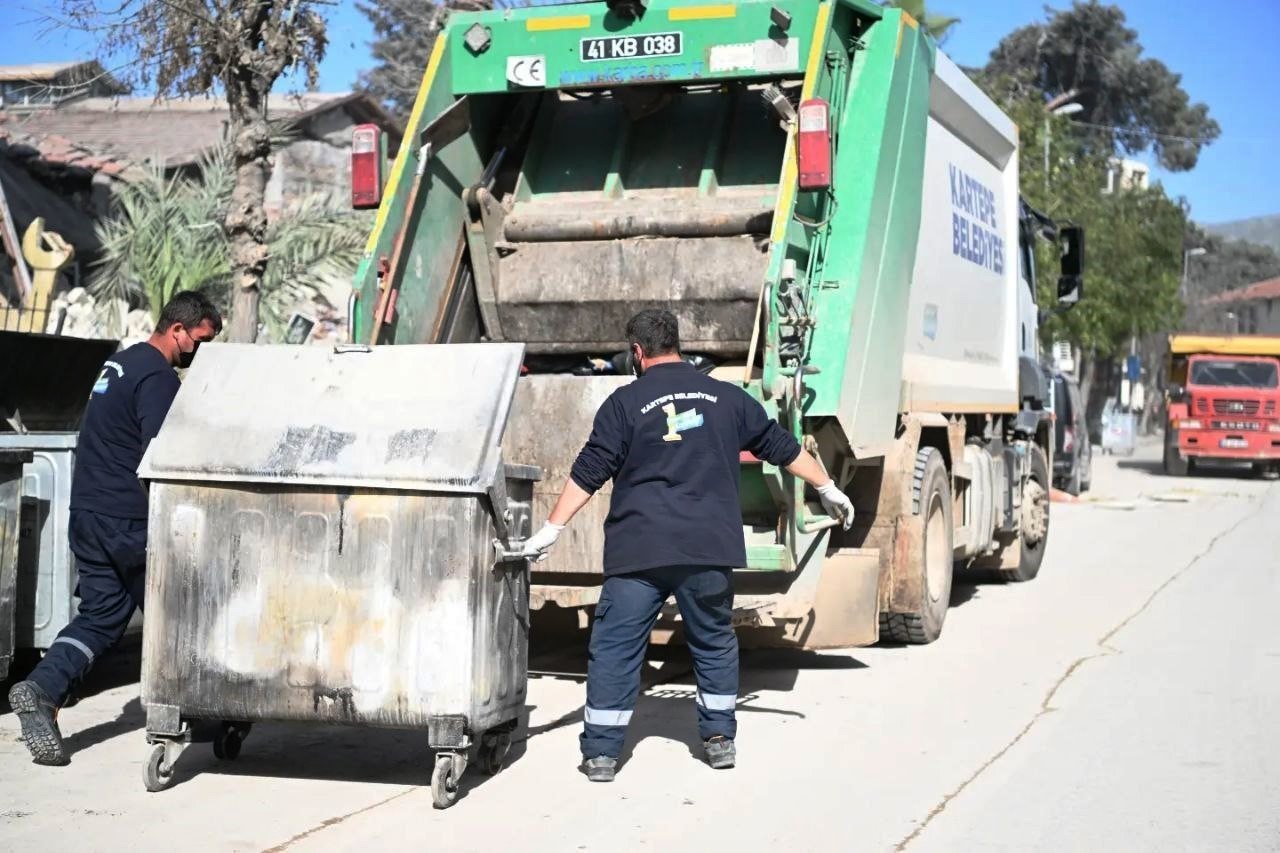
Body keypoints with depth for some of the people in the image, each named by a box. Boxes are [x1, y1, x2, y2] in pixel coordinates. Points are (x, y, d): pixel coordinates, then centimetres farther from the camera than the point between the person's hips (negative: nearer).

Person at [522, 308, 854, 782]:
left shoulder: (625, 403, 1)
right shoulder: (725, 397, 10)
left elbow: (588, 473, -2)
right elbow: (780, 446, 19)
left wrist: (552, 529, 2)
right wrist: (827, 488, 31)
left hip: (638, 549, -3)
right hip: (709, 548, 3)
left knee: (615, 646, 4)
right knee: (714, 641, 20)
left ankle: (601, 753, 3)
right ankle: (720, 739, 23)